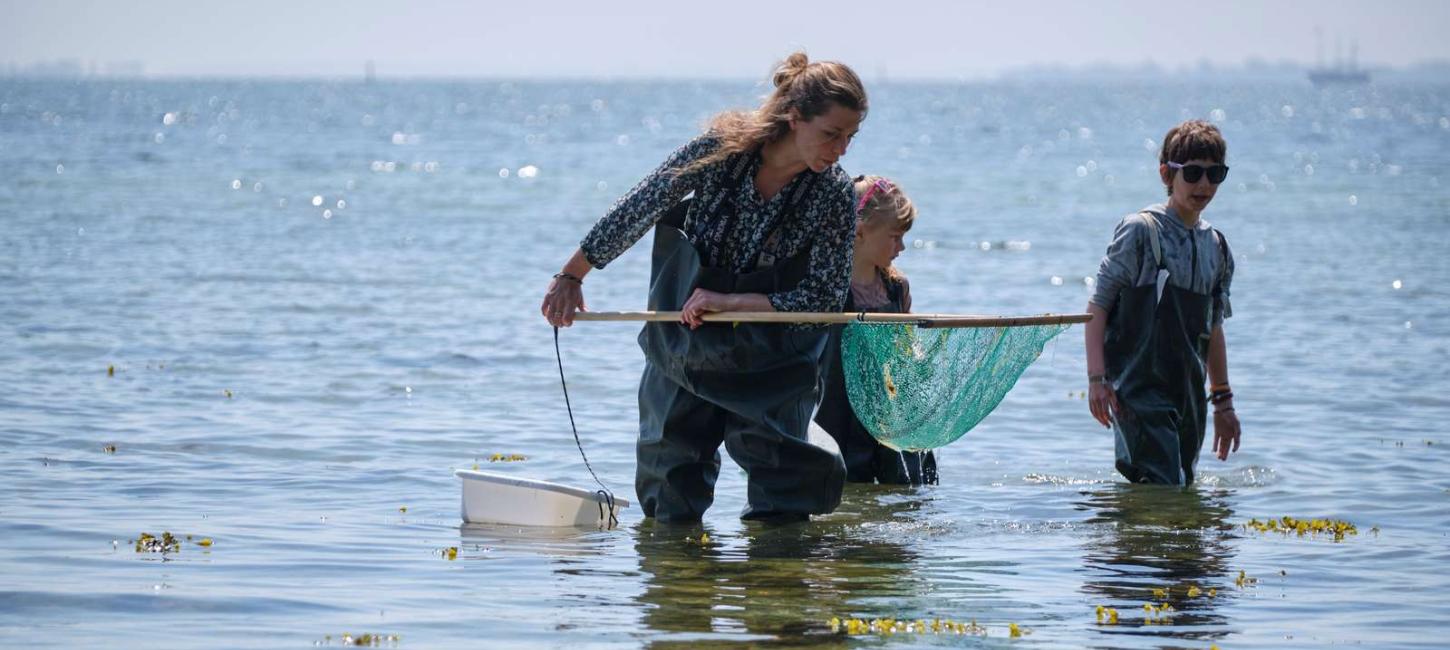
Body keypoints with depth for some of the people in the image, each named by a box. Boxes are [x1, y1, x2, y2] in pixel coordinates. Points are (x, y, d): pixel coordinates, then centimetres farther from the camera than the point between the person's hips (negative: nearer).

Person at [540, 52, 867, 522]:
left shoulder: (834, 194, -16)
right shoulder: (720, 149, -18)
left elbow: (824, 297, -15)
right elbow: (635, 211, -7)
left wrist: (731, 302, -23)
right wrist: (571, 277, 0)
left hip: (772, 355, 0)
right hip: (685, 340, 1)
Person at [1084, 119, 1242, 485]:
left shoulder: (1216, 247, 14)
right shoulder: (1141, 231, -6)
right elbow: (1098, 305, -7)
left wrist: (1223, 401, 23)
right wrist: (1097, 378, -16)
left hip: (1188, 393, 7)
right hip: (1138, 386, -7)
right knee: (1161, 487, -18)